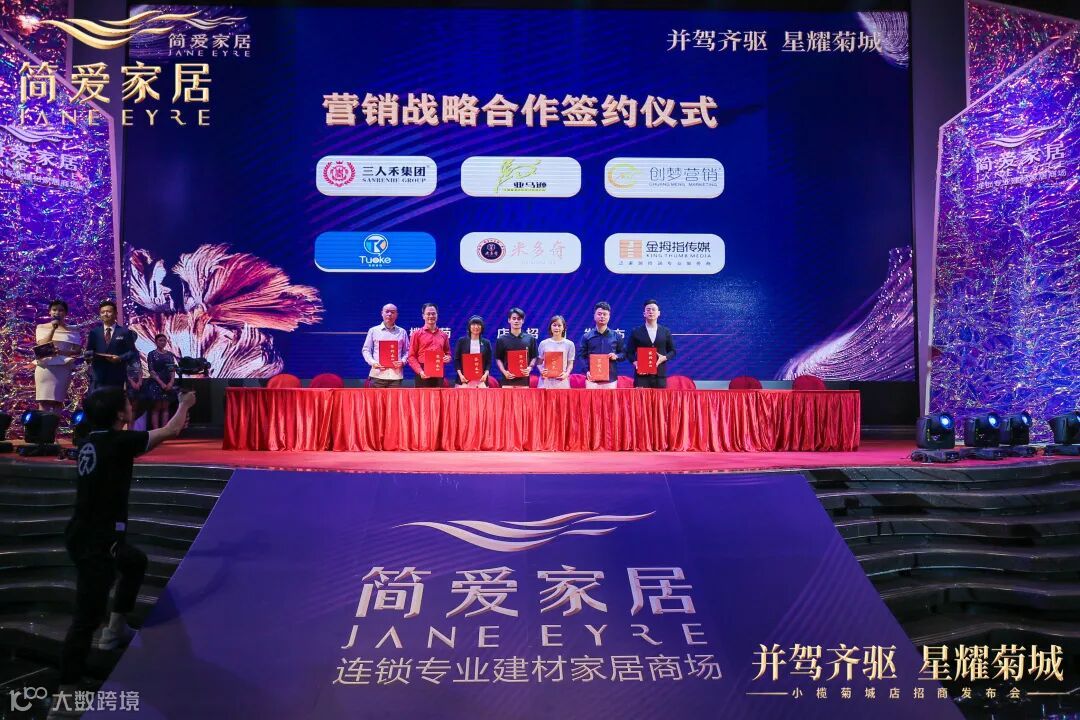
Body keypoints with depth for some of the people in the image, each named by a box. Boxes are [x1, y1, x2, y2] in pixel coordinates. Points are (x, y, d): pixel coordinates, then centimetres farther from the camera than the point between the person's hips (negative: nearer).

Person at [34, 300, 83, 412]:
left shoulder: (72, 331, 7)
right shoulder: (41, 327, 10)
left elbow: (78, 351, 1)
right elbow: (42, 345, -4)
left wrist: (62, 352, -16)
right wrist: (53, 329, -11)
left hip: (63, 368, 0)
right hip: (45, 366, 0)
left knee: (58, 401, -2)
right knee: (44, 401, -6)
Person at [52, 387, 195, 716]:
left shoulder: (94, 441, 6)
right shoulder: (116, 442, -18)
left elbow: (144, 442, 23)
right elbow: (170, 432, -12)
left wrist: (171, 428, 20)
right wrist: (185, 405, 6)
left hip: (90, 535, 10)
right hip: (94, 543, -10)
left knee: (135, 561, 32)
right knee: (86, 618, -5)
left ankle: (115, 629, 38)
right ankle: (65, 696, -1)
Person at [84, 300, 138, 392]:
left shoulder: (125, 332, 8)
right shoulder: (94, 332, 17)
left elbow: (132, 352, 2)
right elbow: (88, 351, 13)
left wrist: (120, 358, -15)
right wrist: (90, 355, -10)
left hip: (116, 377, -2)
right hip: (97, 376, 2)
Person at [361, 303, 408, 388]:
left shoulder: (402, 332, 13)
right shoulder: (373, 331, 11)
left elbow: (407, 351, 13)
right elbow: (366, 350, 10)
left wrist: (403, 361, -7)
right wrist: (372, 362, -7)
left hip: (395, 374, 1)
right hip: (377, 374, 0)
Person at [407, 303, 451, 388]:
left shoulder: (443, 335, 15)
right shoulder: (417, 334, 6)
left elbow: (447, 353, 24)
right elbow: (411, 356, 0)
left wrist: (448, 358, -1)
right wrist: (420, 371, -14)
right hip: (423, 376, -3)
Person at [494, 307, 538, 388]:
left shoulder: (530, 339, 9)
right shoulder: (502, 340, 7)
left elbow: (534, 357, 11)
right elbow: (498, 359, 8)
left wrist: (530, 368, -8)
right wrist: (504, 371, -9)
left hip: (524, 379, 0)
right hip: (508, 378, 0)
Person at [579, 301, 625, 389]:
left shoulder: (616, 336, 10)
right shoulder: (586, 336, 7)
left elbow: (623, 354, 15)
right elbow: (581, 356, 4)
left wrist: (616, 356, -8)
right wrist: (586, 371, -11)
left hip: (611, 379, 1)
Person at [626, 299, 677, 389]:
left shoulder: (666, 332, 11)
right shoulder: (636, 332, 7)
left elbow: (672, 351, 14)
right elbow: (629, 352, 8)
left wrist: (664, 357, -7)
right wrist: (635, 362, -11)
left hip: (660, 375, 2)